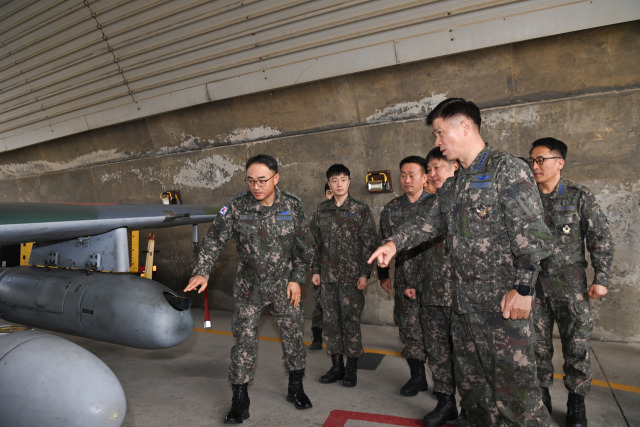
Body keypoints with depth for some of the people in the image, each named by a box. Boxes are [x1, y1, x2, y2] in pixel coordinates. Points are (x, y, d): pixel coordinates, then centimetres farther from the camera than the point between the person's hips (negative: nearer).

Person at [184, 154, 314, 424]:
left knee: (293, 337, 11)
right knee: (244, 341, 2)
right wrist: (202, 272, -28)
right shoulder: (236, 207, -11)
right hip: (248, 289, -1)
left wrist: (296, 279, -4)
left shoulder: (292, 206, -8)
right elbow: (214, 240, -14)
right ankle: (240, 400, 20)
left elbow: (305, 247, -1)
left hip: (284, 286, 1)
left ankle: (296, 389, 34)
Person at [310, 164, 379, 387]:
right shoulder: (321, 210, 9)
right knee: (330, 321, 9)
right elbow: (316, 242, 13)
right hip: (327, 276, 4)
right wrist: (316, 271, 8)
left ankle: (352, 368, 17)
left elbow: (370, 243, -3)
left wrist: (365, 273, -9)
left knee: (351, 321, 1)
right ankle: (336, 365, 23)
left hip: (352, 276, -4)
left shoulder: (361, 209, -1)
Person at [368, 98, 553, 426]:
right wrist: (395, 243, 6)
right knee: (469, 382, 18)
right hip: (463, 301, 8)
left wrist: (524, 288, -19)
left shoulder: (508, 170, -10)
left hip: (504, 303, -8)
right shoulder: (452, 186, 14)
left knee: (513, 388, -1)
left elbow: (533, 235, -15)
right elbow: (431, 222, 19)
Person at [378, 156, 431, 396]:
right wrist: (383, 274, 12)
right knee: (410, 329, 7)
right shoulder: (391, 209, 10)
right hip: (405, 281, 3)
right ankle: (417, 377, 24)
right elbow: (384, 243, 15)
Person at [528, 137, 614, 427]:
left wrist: (601, 278, -7)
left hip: (570, 283, -2)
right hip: (533, 283, 2)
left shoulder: (579, 197, -1)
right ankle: (542, 396, 27)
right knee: (538, 344, 10)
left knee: (577, 346, 5)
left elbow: (601, 239, -1)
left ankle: (576, 404, 24)